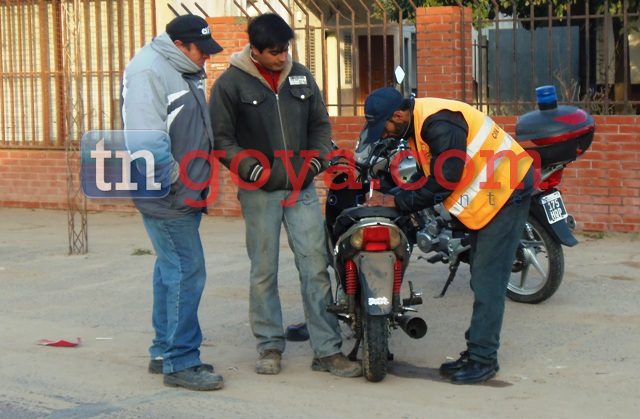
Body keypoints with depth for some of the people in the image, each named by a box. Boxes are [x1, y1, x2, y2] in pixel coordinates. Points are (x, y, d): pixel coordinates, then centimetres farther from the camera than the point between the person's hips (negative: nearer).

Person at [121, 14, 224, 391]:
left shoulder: (185, 72, 15)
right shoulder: (149, 70, -15)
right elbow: (146, 133, -22)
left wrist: (198, 179, 16)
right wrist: (172, 179, -19)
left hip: (187, 194, 10)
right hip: (168, 198, -10)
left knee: (171, 270, 15)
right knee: (186, 273, -9)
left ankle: (164, 351, 24)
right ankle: (180, 363, -3)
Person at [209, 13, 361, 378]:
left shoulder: (301, 76, 9)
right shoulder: (232, 83, -3)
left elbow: (320, 122, 18)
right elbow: (221, 137, -3)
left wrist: (318, 156, 1)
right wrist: (249, 167, -17)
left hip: (302, 188, 3)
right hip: (260, 192, -3)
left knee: (316, 268, 0)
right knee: (264, 273, 3)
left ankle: (327, 351, 4)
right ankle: (270, 346, 17)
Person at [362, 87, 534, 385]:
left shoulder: (439, 124, -26)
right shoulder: (419, 124, 6)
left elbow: (443, 181, -27)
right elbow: (426, 177, 10)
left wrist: (398, 201, -19)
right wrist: (389, 198, -4)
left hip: (506, 192, -11)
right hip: (487, 199, 11)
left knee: (487, 281, -10)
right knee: (481, 279, 15)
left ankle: (483, 359, -6)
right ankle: (476, 351, 23)